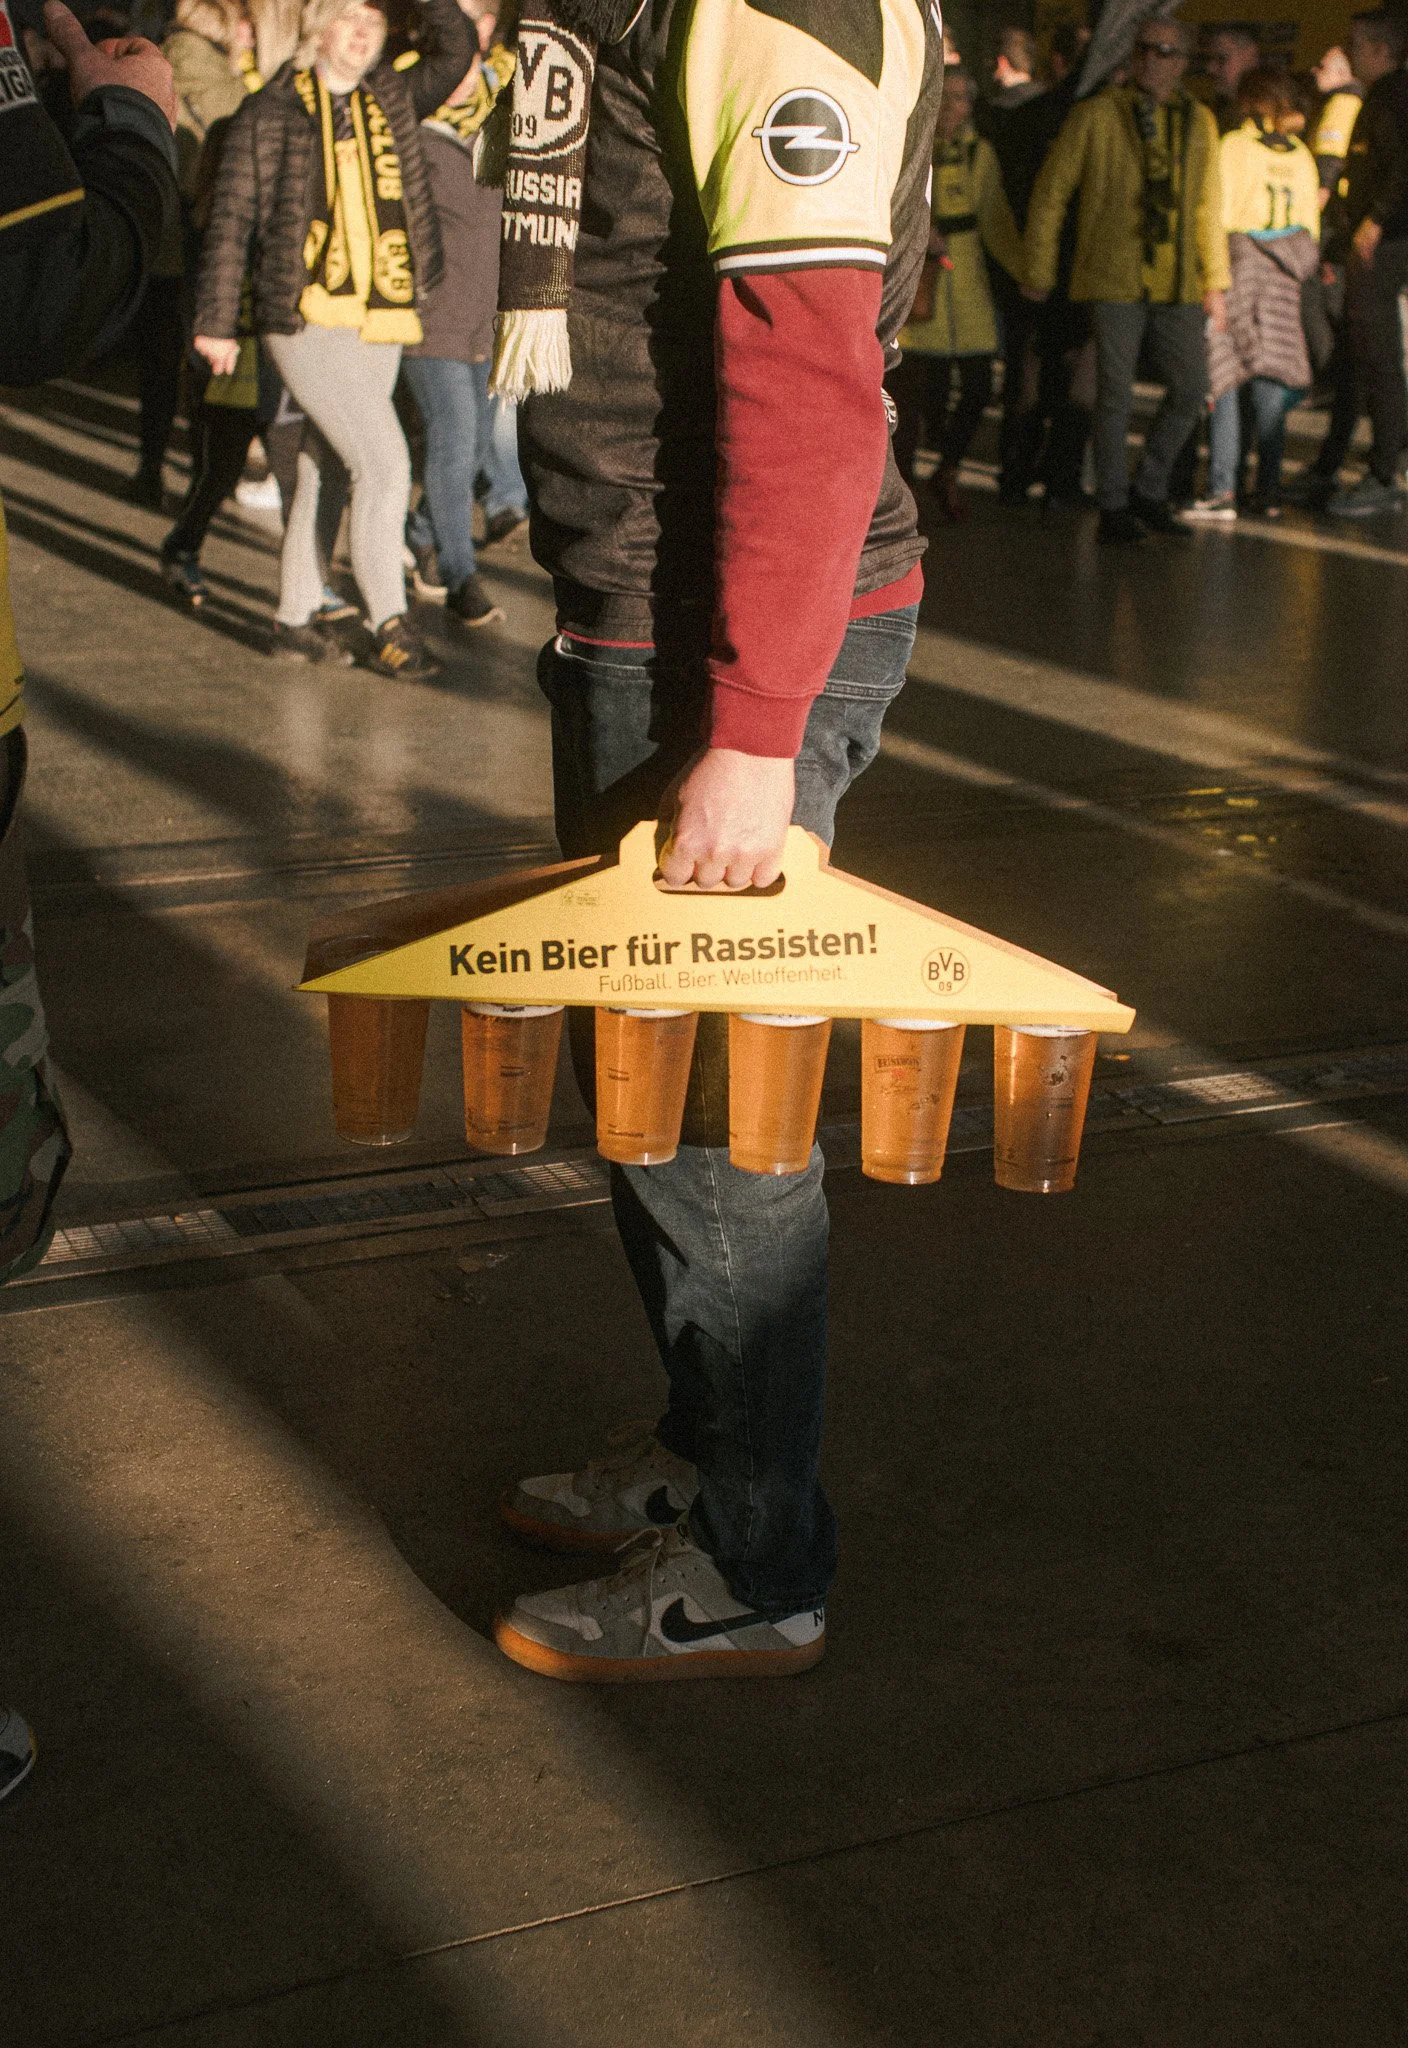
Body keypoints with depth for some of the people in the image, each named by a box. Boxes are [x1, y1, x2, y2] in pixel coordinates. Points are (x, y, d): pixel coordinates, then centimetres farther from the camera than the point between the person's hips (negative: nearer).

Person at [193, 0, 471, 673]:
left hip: (380, 321, 6)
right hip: (307, 318, -5)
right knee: (384, 463, -14)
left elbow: (456, 54, 5)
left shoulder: (395, 98, 13)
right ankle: (388, 625, -6)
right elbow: (231, 220, 0)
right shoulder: (270, 112, -1)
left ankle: (295, 619, 22)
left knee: (324, 474, 12)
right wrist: (216, 321, -2)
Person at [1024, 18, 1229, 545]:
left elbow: (1208, 206, 16)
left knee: (1190, 391, 5)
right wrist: (1040, 274, 0)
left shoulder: (1199, 121, 11)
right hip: (1114, 281, -4)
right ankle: (1114, 509, 10)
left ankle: (1148, 494, 22)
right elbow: (1050, 194, 1)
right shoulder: (1095, 115, -2)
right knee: (1116, 396, -3)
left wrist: (1214, 282, 13)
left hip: (1176, 284, 4)